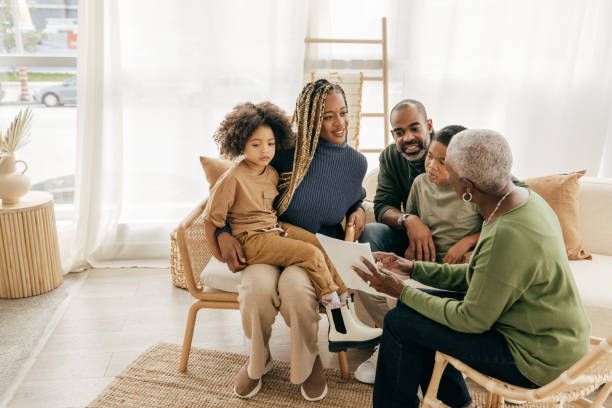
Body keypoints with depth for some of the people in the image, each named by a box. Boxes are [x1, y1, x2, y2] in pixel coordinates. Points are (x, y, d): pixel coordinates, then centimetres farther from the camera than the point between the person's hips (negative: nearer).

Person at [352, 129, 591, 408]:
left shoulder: (509, 236, -33)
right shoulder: (520, 197, -4)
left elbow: (471, 321, -21)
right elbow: (481, 275, 5)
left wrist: (403, 292, -12)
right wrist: (414, 269, 2)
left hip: (536, 358, -9)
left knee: (400, 322, -8)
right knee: (415, 309, 11)